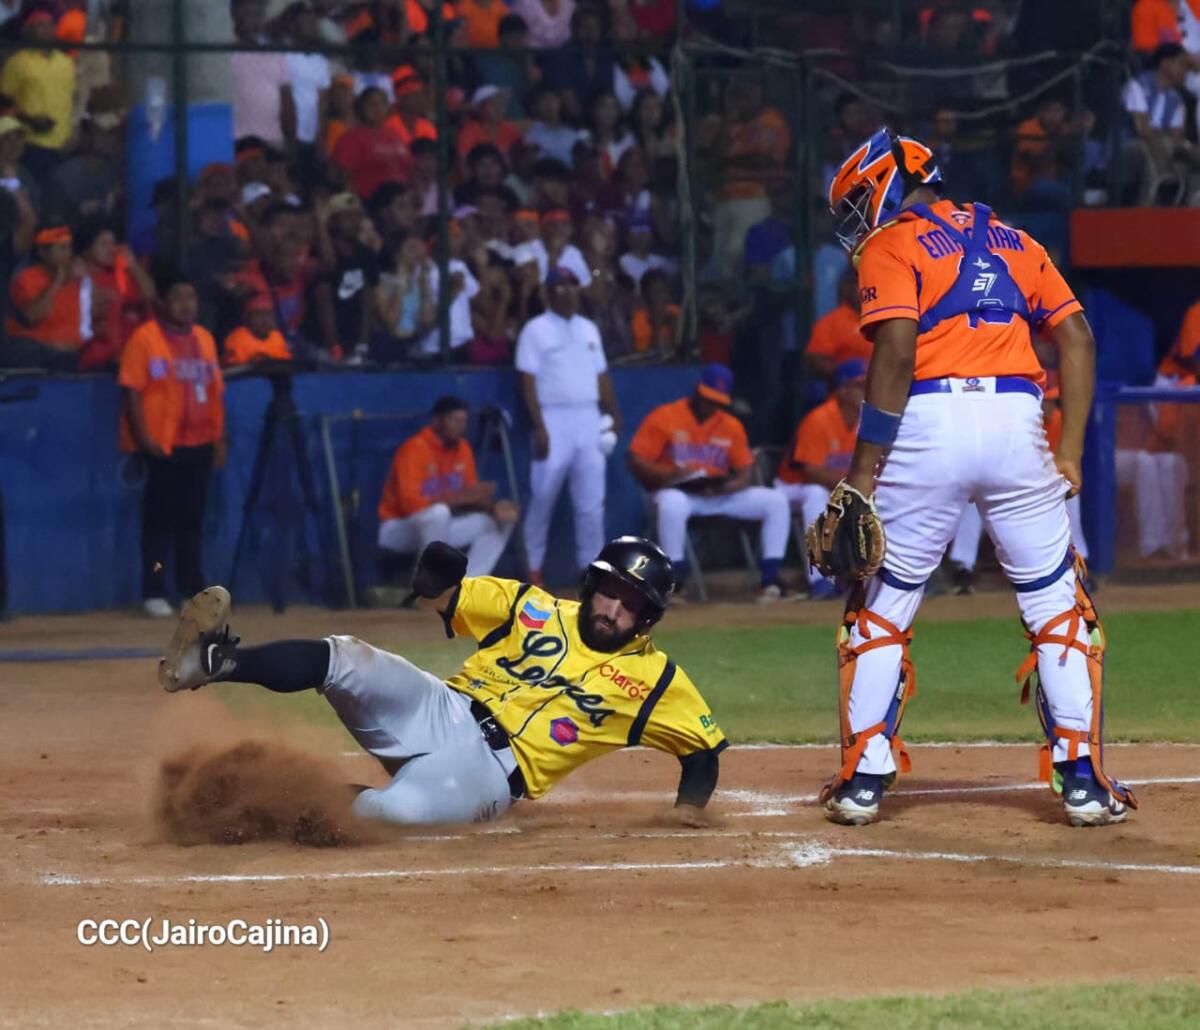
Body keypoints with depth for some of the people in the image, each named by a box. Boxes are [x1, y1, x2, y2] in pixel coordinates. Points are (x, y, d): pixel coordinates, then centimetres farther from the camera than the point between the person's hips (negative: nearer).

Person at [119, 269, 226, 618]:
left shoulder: (203, 339, 14)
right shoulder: (145, 339, -5)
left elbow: (215, 391, 16)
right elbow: (132, 391, -10)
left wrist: (219, 438, 10)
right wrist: (142, 437, -17)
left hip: (199, 443, 5)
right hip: (161, 445, -5)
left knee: (192, 518, 9)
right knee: (160, 518, -3)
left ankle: (193, 588, 16)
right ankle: (154, 593, 0)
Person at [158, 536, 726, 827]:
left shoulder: (654, 679, 6)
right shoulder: (533, 609, 11)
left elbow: (705, 748, 11)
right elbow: (444, 596, 10)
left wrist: (691, 802, -9)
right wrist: (439, 567, -14)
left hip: (489, 773, -3)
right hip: (440, 713, 3)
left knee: (399, 808, -39)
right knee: (346, 658, -27)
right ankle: (216, 659, -40)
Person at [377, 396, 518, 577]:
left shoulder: (462, 448, 1)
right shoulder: (414, 449, -22)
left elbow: (472, 495, 4)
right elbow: (411, 503, -31)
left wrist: (493, 508, -19)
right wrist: (460, 496, -36)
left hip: (438, 530, 8)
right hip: (399, 530, -8)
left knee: (502, 519, -6)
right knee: (438, 512, -38)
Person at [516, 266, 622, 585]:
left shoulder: (589, 329, 16)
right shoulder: (536, 330, -2)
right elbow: (527, 379, -8)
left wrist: (613, 415, 7)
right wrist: (539, 427, -16)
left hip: (589, 421, 5)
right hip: (554, 419, -5)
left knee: (592, 501, 4)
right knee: (543, 500, -3)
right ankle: (534, 571, 5)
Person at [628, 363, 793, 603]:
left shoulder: (732, 427, 9)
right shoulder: (663, 418, -4)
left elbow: (745, 471, 9)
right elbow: (636, 462, -8)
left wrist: (731, 486, -16)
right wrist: (670, 474, -26)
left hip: (719, 494, 5)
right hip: (677, 491, -5)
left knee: (776, 500, -11)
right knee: (672, 503, -42)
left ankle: (770, 579, -13)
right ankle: (674, 581, -30)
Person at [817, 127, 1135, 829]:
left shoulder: (892, 246, 5)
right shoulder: (1013, 242, 22)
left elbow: (896, 352, -9)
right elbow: (1077, 338, 13)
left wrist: (864, 467, -9)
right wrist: (1069, 452, 10)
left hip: (928, 427, -3)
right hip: (1018, 422, 3)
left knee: (883, 606, 9)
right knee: (1057, 606, 10)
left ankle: (864, 781, 8)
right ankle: (1084, 781, 4)